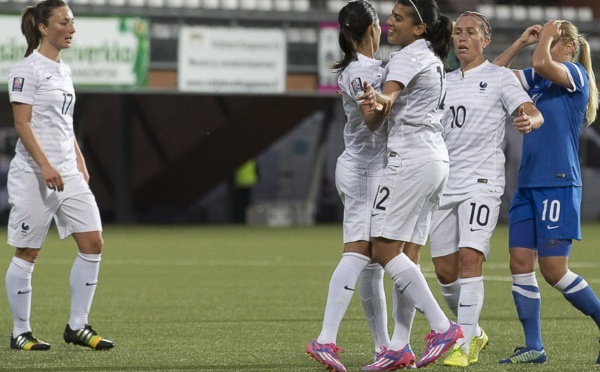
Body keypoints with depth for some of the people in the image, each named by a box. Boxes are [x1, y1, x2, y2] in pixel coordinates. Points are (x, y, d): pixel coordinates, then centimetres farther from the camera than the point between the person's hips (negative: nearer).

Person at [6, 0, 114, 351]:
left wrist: (80, 162, 17)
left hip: (68, 174, 8)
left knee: (93, 243, 0)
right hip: (33, 174, -8)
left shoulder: (63, 69, 15)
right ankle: (20, 332, 9)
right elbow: (22, 123, -15)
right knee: (27, 253, -1)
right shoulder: (28, 69, -10)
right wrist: (45, 165, -22)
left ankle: (78, 326, 7)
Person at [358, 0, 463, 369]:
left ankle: (442, 326, -14)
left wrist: (376, 101, -49)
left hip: (410, 157, -10)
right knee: (406, 254, 7)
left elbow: (390, 95, -31)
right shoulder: (434, 59, 18)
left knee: (385, 249, -9)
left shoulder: (408, 56, -11)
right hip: (437, 159, 10)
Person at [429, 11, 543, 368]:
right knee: (445, 269, 5)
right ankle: (473, 332, 26)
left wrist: (528, 120, -39)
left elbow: (534, 113, -13)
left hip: (481, 182, -6)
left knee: (469, 258, -17)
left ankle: (464, 347, -16)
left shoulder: (501, 77, 0)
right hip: (444, 184, 6)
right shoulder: (445, 82, 17)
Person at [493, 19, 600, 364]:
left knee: (554, 271, -9)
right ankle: (534, 348, 3)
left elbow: (542, 64, -24)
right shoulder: (537, 80, 15)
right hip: (529, 186, 8)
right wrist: (521, 42, 13)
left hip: (558, 184, -8)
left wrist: (546, 37, -7)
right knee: (520, 264, 0)